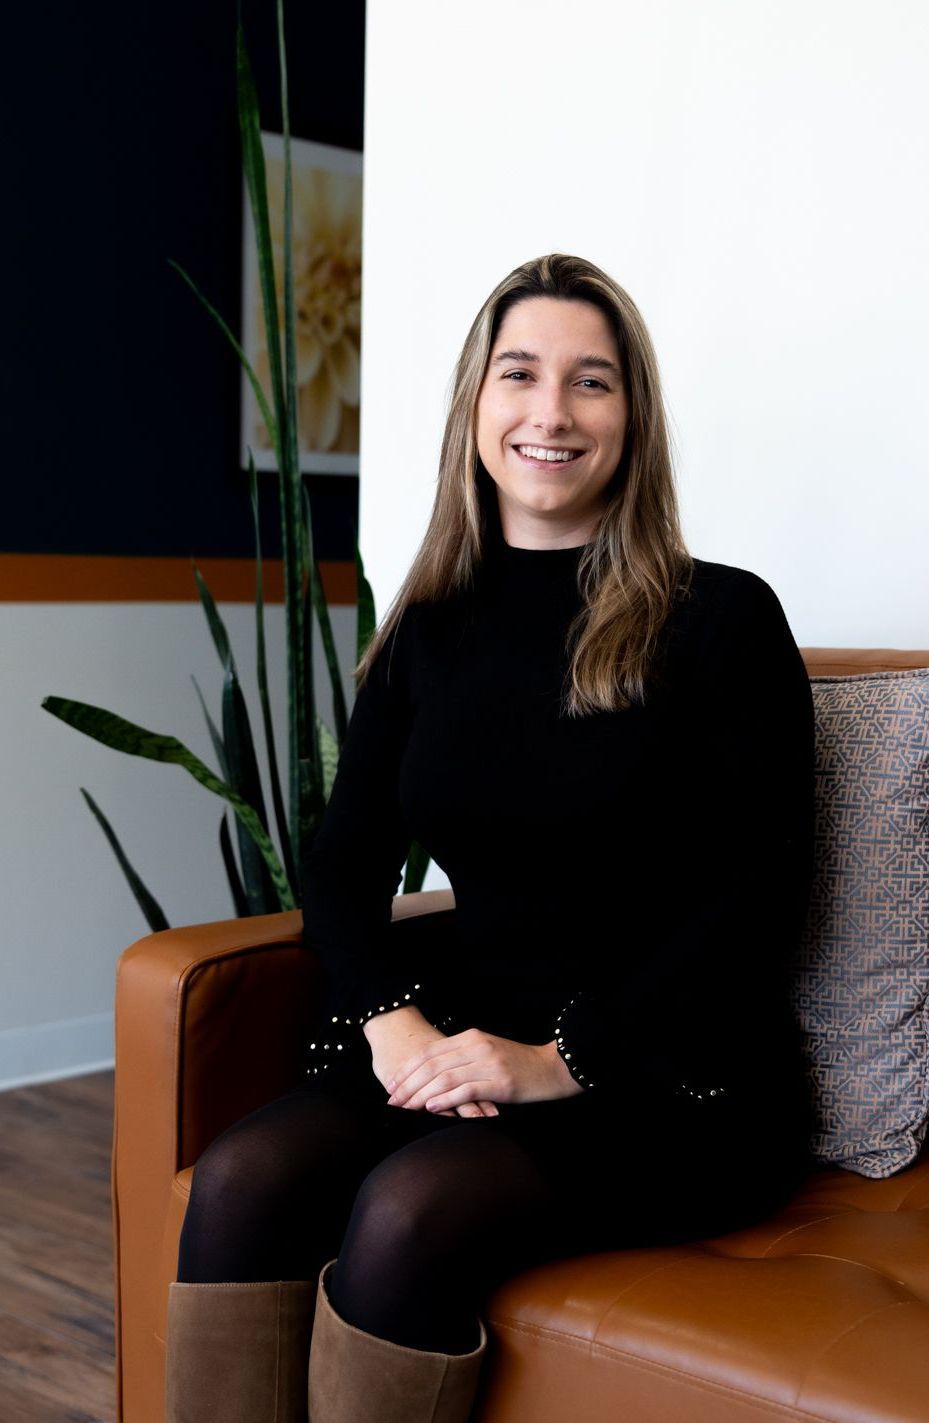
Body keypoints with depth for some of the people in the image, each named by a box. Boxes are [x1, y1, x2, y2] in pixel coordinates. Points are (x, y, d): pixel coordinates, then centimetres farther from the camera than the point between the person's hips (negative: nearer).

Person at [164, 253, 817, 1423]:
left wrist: (562, 1059, -17)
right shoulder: (430, 631, 11)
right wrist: (395, 1019, -11)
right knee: (240, 1178, -23)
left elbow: (759, 895, -8)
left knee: (410, 1208, -31)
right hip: (468, 1047, 4)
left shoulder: (722, 620, -3)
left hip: (671, 1075, -4)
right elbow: (345, 866, 9)